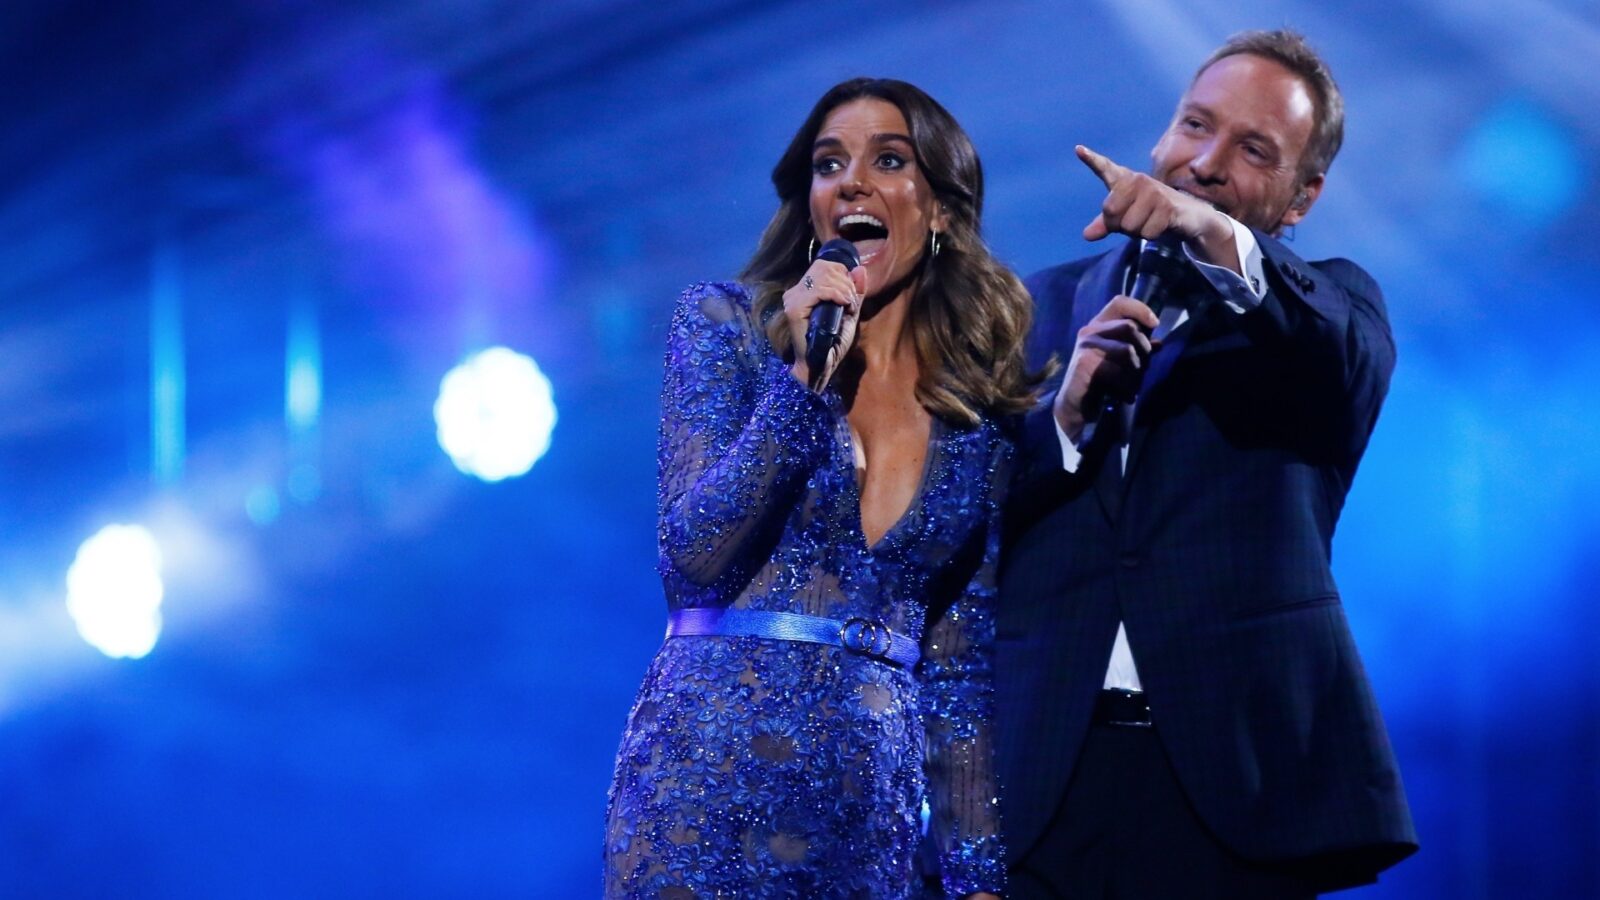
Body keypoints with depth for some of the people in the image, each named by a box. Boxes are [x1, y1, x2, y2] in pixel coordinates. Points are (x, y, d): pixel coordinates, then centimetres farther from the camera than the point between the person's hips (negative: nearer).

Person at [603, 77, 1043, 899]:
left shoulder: (985, 415, 8)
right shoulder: (726, 326, 2)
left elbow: (960, 663, 10)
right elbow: (694, 559, -9)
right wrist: (804, 376, -15)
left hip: (873, 803, 3)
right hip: (712, 778, -3)